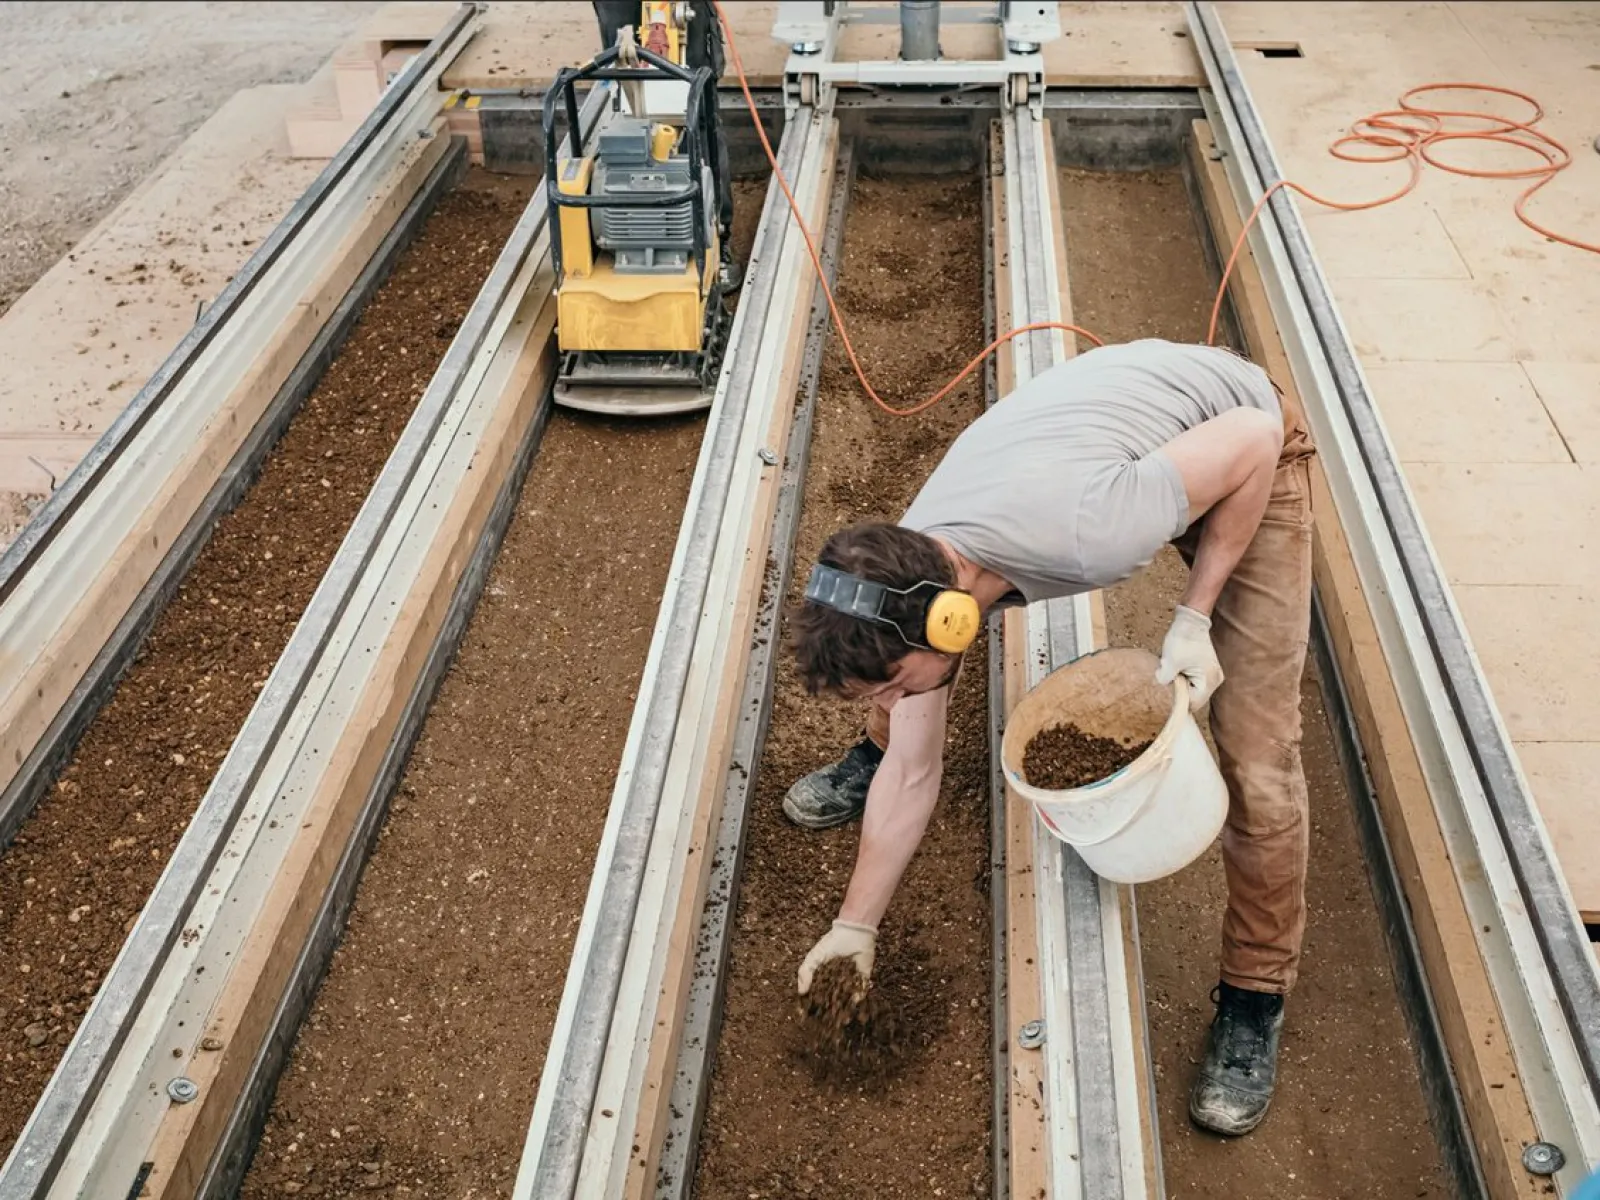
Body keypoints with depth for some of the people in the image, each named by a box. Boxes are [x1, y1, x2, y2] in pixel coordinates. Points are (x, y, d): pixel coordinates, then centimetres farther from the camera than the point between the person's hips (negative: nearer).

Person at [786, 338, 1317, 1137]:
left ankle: (1255, 996, 11)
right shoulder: (913, 585, -21)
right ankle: (870, 759, 38)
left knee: (1257, 760, -11)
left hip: (1242, 452, -5)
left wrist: (1195, 616, -27)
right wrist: (855, 926, -1)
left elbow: (1254, 435, -29)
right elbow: (913, 775, -8)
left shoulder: (1076, 533, -45)